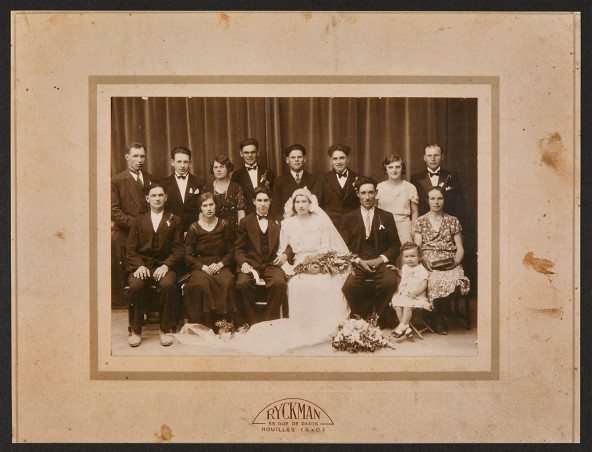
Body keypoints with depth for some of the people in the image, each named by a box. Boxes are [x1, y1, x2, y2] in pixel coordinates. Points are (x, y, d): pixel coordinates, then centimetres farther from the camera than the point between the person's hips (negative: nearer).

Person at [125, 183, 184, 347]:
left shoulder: (174, 221, 16)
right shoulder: (138, 221, 19)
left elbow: (178, 250, 7)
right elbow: (131, 249, 10)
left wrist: (166, 266, -11)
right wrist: (139, 266, -10)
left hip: (164, 266, -1)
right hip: (142, 265, 1)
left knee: (168, 285, -35)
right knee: (135, 286, -32)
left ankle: (165, 330, -20)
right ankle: (135, 330, -17)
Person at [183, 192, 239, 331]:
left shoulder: (224, 225, 9)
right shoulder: (194, 228, 5)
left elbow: (231, 252, 10)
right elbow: (188, 256, 4)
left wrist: (220, 264, -8)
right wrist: (204, 267, -11)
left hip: (220, 266, 1)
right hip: (200, 267, -1)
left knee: (227, 283, -34)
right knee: (201, 284, -35)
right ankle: (206, 326, -27)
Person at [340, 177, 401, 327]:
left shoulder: (387, 217, 15)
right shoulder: (348, 218, 13)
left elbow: (395, 245, 11)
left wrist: (380, 259, -7)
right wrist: (359, 261, -10)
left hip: (380, 262, 1)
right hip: (356, 262, 0)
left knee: (391, 281, -33)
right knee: (349, 285, -33)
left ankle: (379, 316, -6)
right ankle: (362, 318, -7)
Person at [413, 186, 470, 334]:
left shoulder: (453, 221, 16)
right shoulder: (420, 222, 14)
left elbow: (460, 248, 11)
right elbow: (417, 248, 6)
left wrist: (455, 262, -9)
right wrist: (424, 260, -15)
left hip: (449, 265, 1)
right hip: (428, 264, -1)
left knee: (453, 280, -34)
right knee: (436, 281, -35)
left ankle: (438, 315, -8)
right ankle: (438, 317, -9)